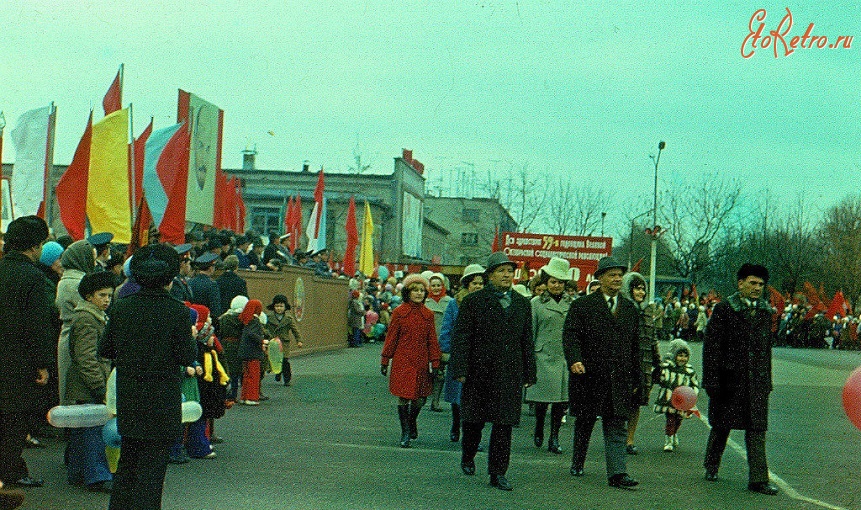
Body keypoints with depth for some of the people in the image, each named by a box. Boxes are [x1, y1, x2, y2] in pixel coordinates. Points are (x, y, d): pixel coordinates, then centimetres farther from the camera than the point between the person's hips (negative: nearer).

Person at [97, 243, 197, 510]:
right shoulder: (177, 311, -14)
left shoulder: (121, 307, -2)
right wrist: (191, 338, 6)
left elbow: (104, 349, 3)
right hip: (163, 400, -4)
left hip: (128, 398, 4)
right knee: (153, 461, 4)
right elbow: (186, 357, -12)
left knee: (128, 458, 19)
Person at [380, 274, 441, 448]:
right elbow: (391, 338, 2)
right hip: (403, 361, -2)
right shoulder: (399, 313, -1)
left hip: (421, 362, 3)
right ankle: (405, 433, 11)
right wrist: (385, 360, 2)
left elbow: (432, 341, 9)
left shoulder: (428, 315, 6)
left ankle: (412, 421, 35)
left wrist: (434, 363, 5)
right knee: (403, 397, -3)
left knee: (420, 398, 4)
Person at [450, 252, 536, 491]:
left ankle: (498, 473, 7)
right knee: (474, 419, 7)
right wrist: (460, 370, -9)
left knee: (504, 423, 0)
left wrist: (528, 373, 10)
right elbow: (461, 337, -3)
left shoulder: (522, 303, 12)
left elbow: (527, 340, 14)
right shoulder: (474, 301, 0)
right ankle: (467, 456, 34)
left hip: (510, 374, 3)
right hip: (480, 371, -2)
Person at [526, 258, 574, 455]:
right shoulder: (536, 303, 3)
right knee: (543, 398, 0)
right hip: (544, 357, -2)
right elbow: (530, 334, 4)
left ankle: (554, 438, 11)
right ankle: (538, 430, 26)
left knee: (562, 399, 1)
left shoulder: (572, 303, 10)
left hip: (567, 357, 2)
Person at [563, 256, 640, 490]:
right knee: (584, 422, 12)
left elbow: (635, 346, 17)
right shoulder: (582, 306, 0)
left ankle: (617, 473, -7)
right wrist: (574, 360, -26)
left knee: (616, 427, -3)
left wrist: (635, 378, 14)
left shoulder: (630, 309, 14)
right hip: (589, 376, -3)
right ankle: (577, 464, 30)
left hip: (620, 381, 3)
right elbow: (570, 335, -9)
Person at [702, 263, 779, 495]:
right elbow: (711, 346, -8)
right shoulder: (724, 309, -6)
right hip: (729, 378, -3)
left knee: (757, 428, -1)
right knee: (721, 425, 10)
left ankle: (758, 478, -1)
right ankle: (711, 466, 30)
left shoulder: (765, 311, 10)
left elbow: (767, 347, 16)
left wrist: (767, 380, 12)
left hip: (757, 380, 3)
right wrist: (712, 380, -12)